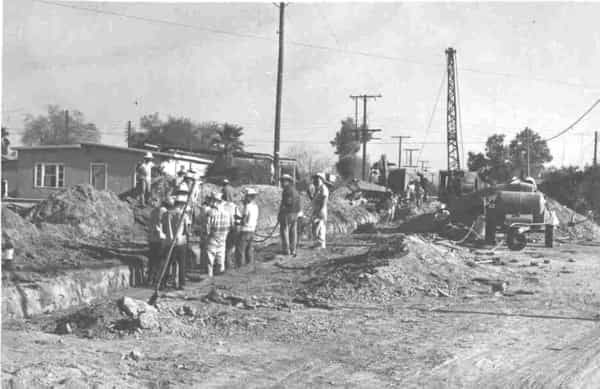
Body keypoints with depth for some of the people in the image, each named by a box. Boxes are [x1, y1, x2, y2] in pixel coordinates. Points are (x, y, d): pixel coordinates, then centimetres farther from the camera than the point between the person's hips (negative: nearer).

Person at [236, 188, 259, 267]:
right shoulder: (255, 206, 8)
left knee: (240, 251, -3)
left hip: (245, 231, -8)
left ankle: (241, 267, -5)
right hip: (252, 231, 8)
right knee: (249, 250, 12)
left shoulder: (247, 206, -16)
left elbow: (244, 221, -18)